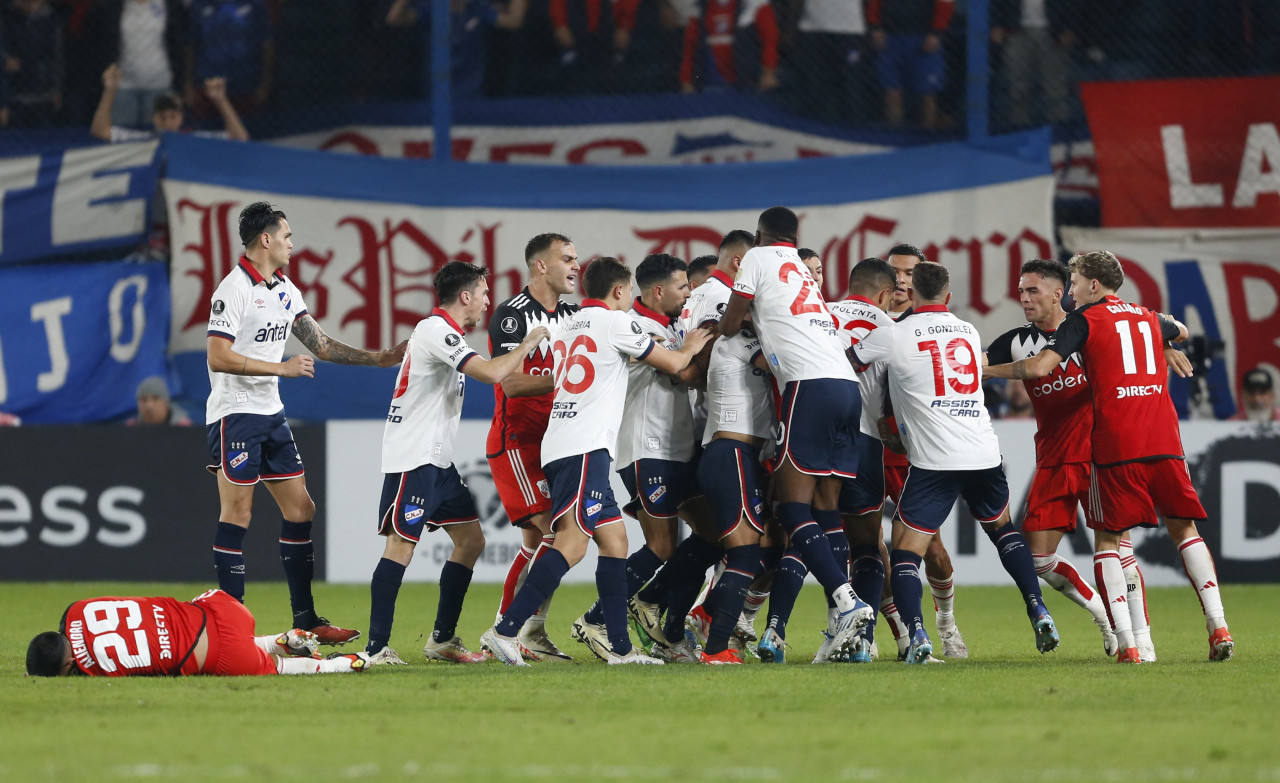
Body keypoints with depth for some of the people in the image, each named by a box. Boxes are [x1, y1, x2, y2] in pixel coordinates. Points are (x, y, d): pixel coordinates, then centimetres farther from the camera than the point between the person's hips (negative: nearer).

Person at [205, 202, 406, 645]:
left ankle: (305, 620, 10)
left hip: (271, 414, 9)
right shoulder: (233, 289, -14)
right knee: (236, 514, -7)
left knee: (300, 509, 6)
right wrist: (282, 368, -19)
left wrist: (377, 359, 11)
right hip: (235, 413, -9)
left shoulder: (285, 289, 12)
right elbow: (219, 358, -20)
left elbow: (320, 344, 18)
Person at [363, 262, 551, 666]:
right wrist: (528, 345, -11)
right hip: (412, 460, -11)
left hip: (436, 459, 11)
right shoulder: (437, 330, -16)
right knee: (401, 545, -13)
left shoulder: (442, 330, 16)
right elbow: (491, 374, -26)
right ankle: (377, 648, -15)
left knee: (471, 539, 10)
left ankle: (442, 640, 15)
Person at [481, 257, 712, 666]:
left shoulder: (567, 327, 21)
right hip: (585, 447, -9)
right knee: (572, 543, -16)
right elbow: (671, 364, 6)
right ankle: (505, 630, -25)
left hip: (560, 445, 9)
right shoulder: (614, 322, -2)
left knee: (614, 538, 10)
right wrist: (690, 347, 29)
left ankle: (621, 647, 6)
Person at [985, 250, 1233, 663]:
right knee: (1184, 529, 12)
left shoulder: (1084, 319, 3)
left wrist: (988, 370, 6)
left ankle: (1126, 643, -8)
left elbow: (1039, 367, -8)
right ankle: (1218, 626, -3)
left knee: (1107, 540, 5)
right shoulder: (1149, 318, 19)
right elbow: (1181, 332, 43)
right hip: (1165, 443, 4)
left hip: (1115, 446, -4)